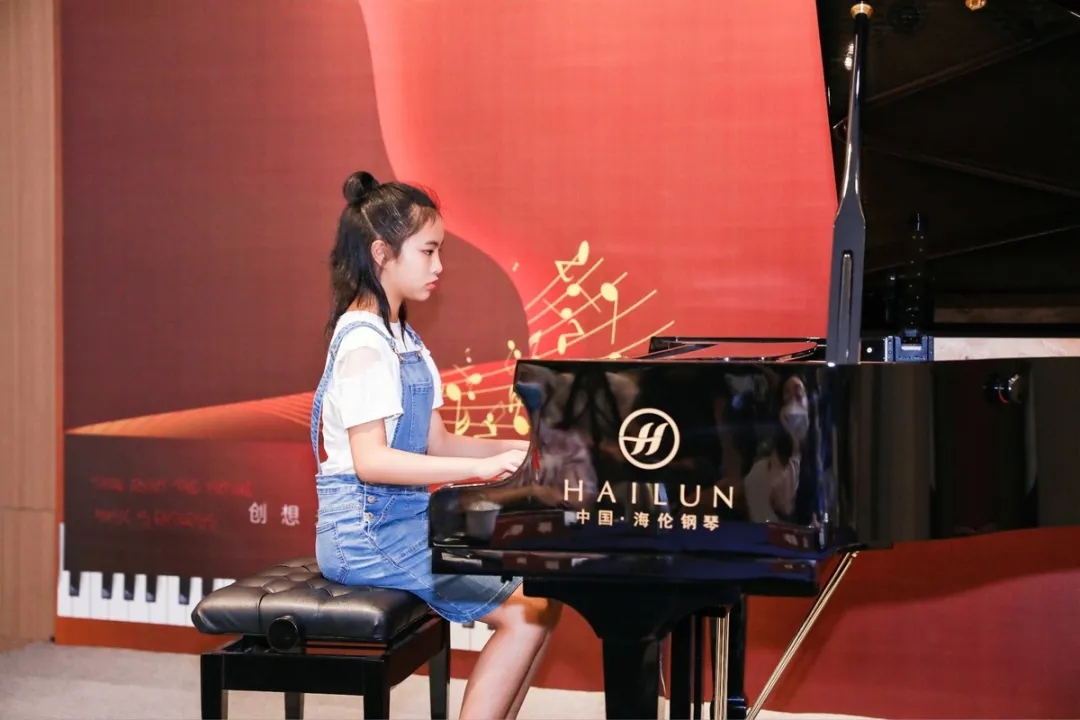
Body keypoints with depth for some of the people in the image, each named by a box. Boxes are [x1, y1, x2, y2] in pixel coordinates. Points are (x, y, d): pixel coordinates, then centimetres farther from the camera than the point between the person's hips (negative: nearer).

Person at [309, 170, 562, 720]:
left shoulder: (401, 338, 14)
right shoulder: (364, 343, -16)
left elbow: (435, 444, 12)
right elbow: (370, 461, -26)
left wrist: (522, 449, 2)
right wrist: (481, 468, -31)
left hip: (405, 519, 10)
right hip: (367, 533, -10)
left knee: (536, 599, 7)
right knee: (530, 610, -13)